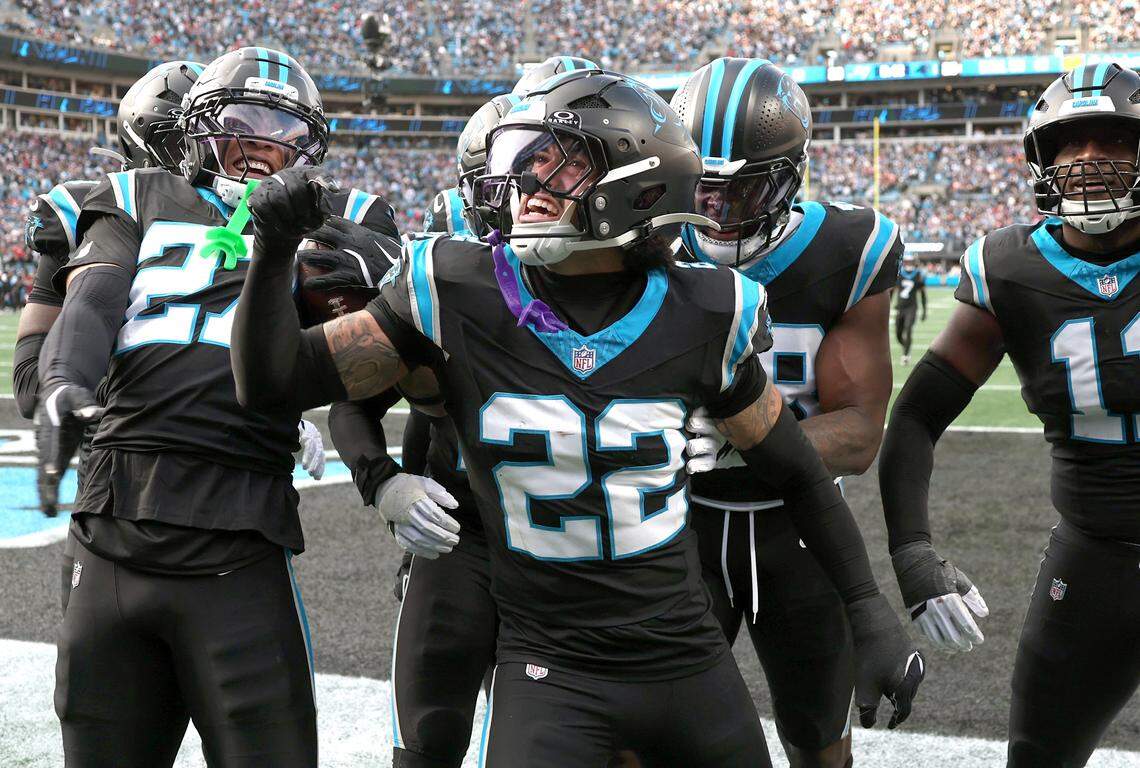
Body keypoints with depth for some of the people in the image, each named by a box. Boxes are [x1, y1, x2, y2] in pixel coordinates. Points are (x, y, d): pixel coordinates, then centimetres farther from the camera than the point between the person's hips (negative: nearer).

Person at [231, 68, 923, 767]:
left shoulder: (700, 316, -8)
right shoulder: (456, 297, -10)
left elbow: (797, 472, 7)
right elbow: (273, 381, -5)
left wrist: (871, 614, 9)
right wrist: (275, 250, -20)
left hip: (690, 661, 2)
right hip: (548, 674, -2)